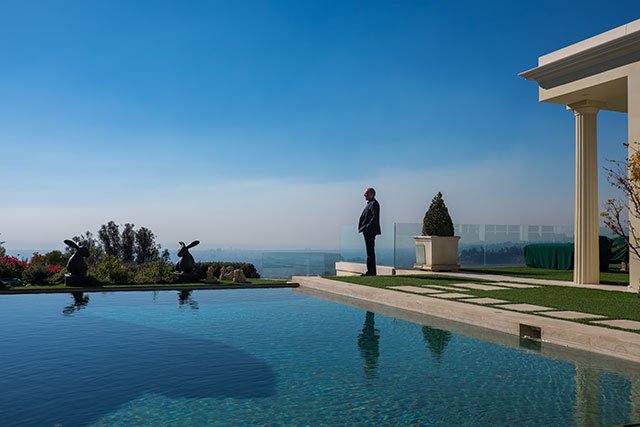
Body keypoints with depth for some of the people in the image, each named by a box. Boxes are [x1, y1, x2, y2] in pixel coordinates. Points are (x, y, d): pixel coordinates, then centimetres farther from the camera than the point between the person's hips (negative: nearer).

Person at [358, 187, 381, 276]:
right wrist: (362, 227, 12)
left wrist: (367, 227, -23)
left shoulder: (374, 203, -10)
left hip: (370, 231, -10)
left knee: (370, 251, -8)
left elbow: (375, 217, -20)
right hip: (367, 231, 10)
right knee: (370, 251, 12)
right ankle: (371, 271, 16)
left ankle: (371, 271, -6)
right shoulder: (369, 203, 20)